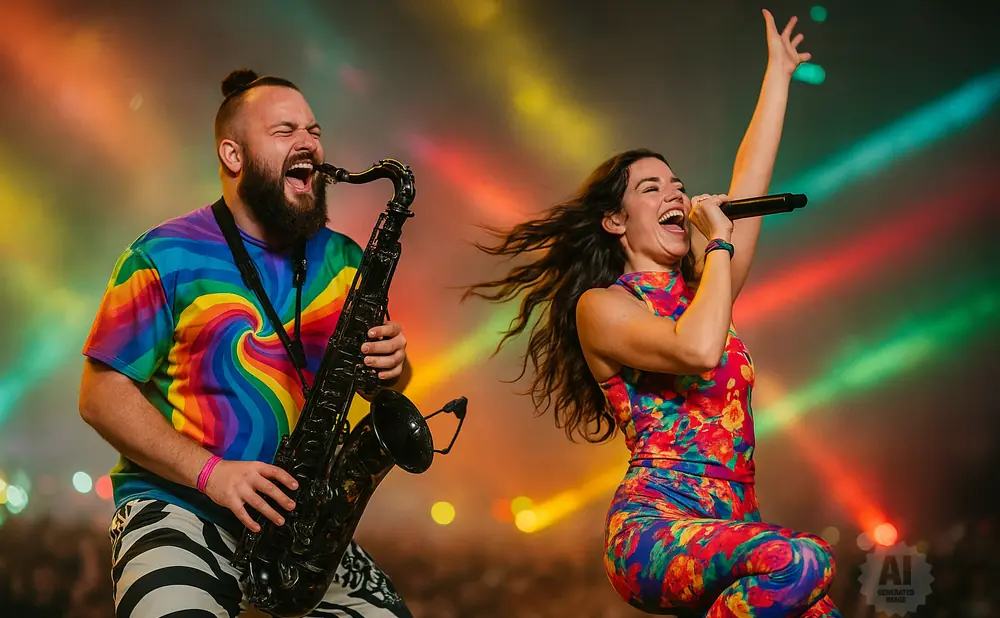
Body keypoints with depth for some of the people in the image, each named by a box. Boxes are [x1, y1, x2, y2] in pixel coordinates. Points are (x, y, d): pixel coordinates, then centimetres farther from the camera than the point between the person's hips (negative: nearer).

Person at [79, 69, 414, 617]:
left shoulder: (343, 260, 11)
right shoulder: (167, 257, -3)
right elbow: (101, 395, -6)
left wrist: (391, 364, -6)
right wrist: (209, 471, -18)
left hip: (300, 511, 5)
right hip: (176, 503, -5)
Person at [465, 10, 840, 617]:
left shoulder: (700, 290, 20)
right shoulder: (600, 306, 1)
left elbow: (751, 181, 22)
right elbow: (696, 350, -18)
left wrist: (779, 71, 28)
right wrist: (719, 240, -5)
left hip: (734, 537, 7)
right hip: (655, 529, -7)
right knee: (801, 561, -33)